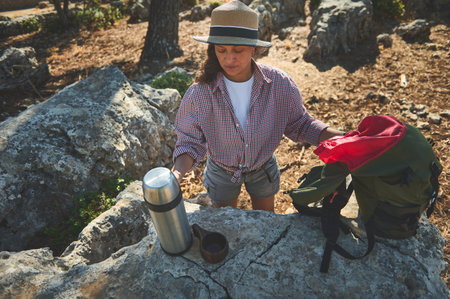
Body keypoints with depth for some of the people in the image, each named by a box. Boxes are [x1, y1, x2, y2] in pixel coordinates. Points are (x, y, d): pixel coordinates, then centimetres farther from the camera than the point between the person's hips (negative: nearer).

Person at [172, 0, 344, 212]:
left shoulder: (280, 84, -24)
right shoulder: (199, 93, -28)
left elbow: (299, 125, -12)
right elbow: (190, 143, -20)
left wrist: (342, 139, -26)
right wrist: (176, 173, -39)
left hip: (263, 169, 1)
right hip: (221, 172, 0)